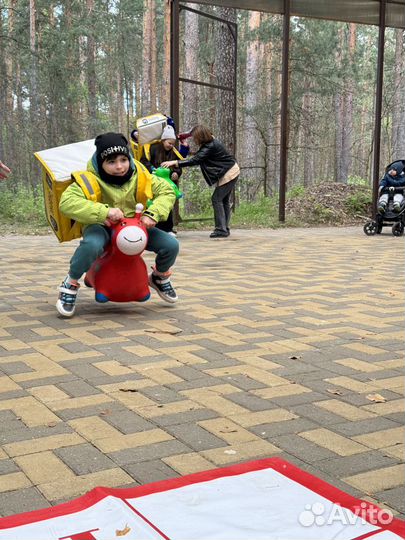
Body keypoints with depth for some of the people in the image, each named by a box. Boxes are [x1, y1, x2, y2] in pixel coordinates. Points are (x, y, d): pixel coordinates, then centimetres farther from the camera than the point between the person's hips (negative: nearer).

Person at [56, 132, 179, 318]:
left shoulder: (138, 176, -9)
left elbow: (166, 191, -2)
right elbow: (67, 202, -34)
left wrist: (153, 212, -22)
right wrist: (104, 212, -41)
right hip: (102, 226, -4)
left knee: (171, 245, -14)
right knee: (92, 245, -42)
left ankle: (160, 277, 21)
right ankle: (70, 284, -14)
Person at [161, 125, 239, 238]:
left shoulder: (210, 147, -23)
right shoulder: (211, 141, 6)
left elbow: (195, 160, -30)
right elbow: (199, 157, 13)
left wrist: (175, 163, -32)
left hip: (228, 174, -10)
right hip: (232, 172, 10)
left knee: (217, 199, -8)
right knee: (224, 200, 12)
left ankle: (221, 229, -7)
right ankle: (225, 229, 16)